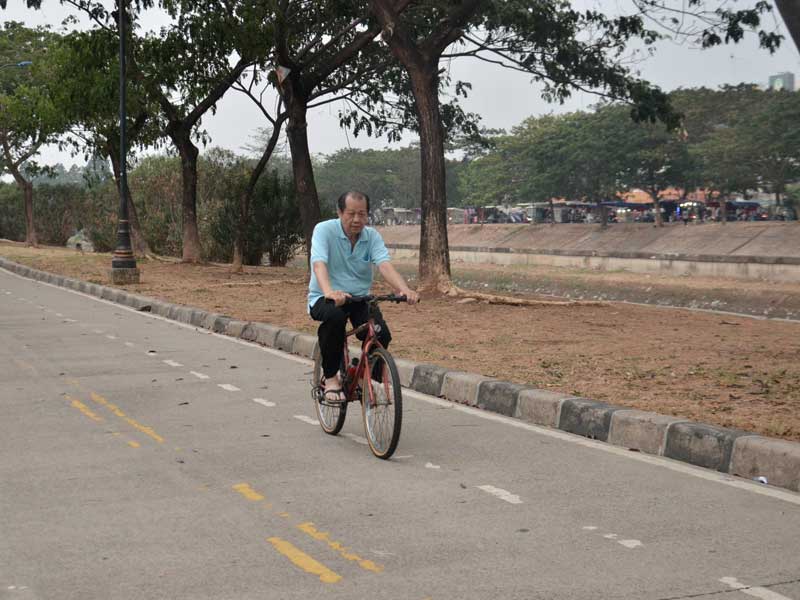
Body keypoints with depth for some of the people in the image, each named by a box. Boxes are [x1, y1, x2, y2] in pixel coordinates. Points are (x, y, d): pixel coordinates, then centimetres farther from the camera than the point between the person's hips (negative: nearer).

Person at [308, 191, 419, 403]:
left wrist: (404, 289, -39)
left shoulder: (372, 236, -1)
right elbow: (319, 264, -27)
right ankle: (330, 377, -18)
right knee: (334, 316, -38)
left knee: (382, 335, -23)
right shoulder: (324, 230, -11)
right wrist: (329, 292, -49)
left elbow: (385, 265, -18)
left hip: (360, 298, 3)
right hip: (326, 298, -3)